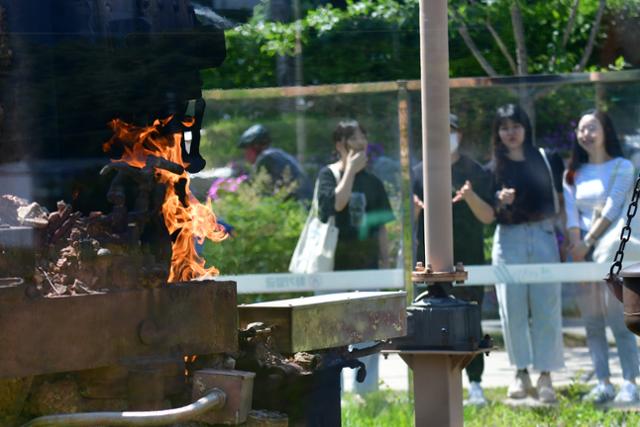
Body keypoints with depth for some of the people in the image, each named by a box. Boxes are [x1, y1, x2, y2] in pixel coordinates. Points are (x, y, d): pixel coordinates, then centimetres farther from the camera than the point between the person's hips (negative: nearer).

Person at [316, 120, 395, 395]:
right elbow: (337, 202, -22)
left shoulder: (372, 182, 11)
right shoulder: (329, 175, -1)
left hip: (367, 264, 4)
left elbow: (380, 227, 14)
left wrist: (385, 261, 9)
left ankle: (366, 391, 8)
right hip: (336, 265, -4)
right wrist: (351, 169, -14)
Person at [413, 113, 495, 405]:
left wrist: (470, 197, -18)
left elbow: (488, 217, 1)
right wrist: (415, 206, -15)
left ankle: (475, 385, 4)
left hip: (468, 259, -1)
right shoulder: (419, 173, 10)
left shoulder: (476, 173, 6)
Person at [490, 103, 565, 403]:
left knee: (546, 306, -3)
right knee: (513, 308, -1)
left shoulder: (544, 159, 8)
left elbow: (556, 201, 13)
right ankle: (521, 373, 10)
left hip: (543, 236, 0)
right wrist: (501, 202, -18)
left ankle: (545, 377, 0)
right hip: (509, 240, 0)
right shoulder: (493, 167, 5)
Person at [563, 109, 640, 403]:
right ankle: (603, 384, 4)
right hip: (583, 250, 4)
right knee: (592, 322, 2)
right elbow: (571, 213, 4)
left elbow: (612, 208, -8)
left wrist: (589, 242, -14)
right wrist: (577, 247, -11)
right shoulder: (574, 173, 15)